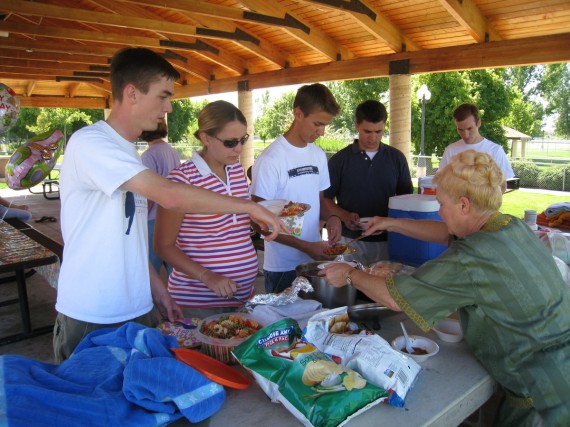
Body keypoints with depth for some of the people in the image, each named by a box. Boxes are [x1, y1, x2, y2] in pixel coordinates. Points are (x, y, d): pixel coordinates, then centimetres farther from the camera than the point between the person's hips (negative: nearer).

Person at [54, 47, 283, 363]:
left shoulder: (127, 150, 11)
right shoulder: (89, 144, -17)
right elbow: (170, 196, -28)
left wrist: (156, 287, 11)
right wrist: (249, 206, -20)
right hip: (91, 322, -7)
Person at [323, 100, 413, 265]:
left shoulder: (397, 158, 5)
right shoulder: (339, 160, 0)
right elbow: (326, 199, 3)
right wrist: (344, 216, -14)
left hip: (387, 240, 2)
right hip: (350, 240, -1)